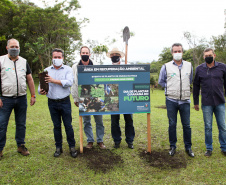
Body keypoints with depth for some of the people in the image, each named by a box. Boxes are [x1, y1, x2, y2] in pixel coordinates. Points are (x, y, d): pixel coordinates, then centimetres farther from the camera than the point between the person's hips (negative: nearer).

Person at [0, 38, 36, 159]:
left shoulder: (24, 62, 10)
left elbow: (30, 80, 10)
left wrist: (33, 95, 4)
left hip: (21, 98, 3)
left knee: (21, 124, 10)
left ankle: (21, 145, 23)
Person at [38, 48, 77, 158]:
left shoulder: (68, 69, 1)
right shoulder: (47, 70, 8)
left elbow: (69, 82, -15)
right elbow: (41, 84, 1)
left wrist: (54, 80, -18)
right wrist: (41, 91, -22)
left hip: (65, 102, -2)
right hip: (52, 103, 2)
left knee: (68, 125, 3)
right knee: (56, 126, 11)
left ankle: (72, 147, 17)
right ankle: (58, 148, 24)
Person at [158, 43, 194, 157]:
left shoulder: (189, 66, 7)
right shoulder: (166, 66, 1)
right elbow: (161, 81, 11)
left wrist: (184, 88, 8)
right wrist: (170, 88, 1)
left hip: (185, 100, 1)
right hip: (171, 100, -1)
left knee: (186, 125, 6)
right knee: (172, 124, 7)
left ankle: (188, 147, 21)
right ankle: (172, 146, 22)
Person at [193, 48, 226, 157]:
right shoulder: (199, 69, 4)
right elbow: (196, 86, 9)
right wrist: (196, 102, 10)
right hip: (206, 104, 0)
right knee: (208, 127, 8)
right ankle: (209, 148, 21)